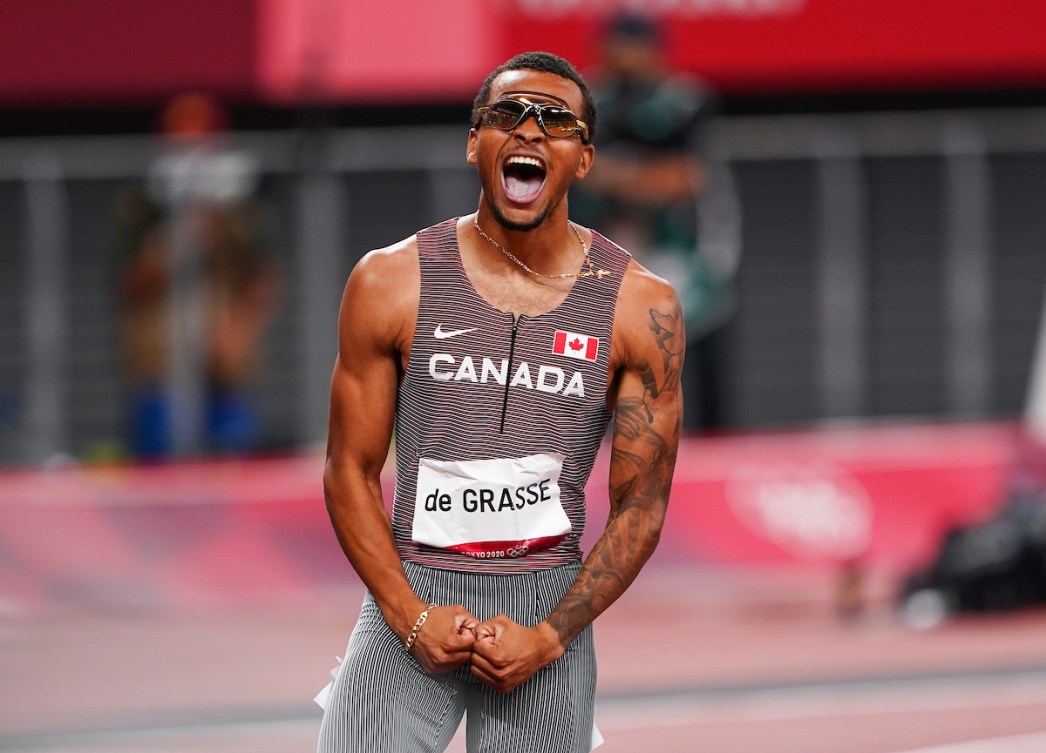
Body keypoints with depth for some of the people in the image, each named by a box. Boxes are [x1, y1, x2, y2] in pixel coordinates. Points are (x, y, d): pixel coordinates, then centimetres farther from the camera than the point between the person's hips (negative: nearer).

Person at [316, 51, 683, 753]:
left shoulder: (641, 306, -1)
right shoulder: (391, 283, -1)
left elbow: (641, 504, 1)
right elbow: (351, 470, 2)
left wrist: (548, 638, -9)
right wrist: (410, 617, -10)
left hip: (551, 607, 0)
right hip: (409, 594, 0)